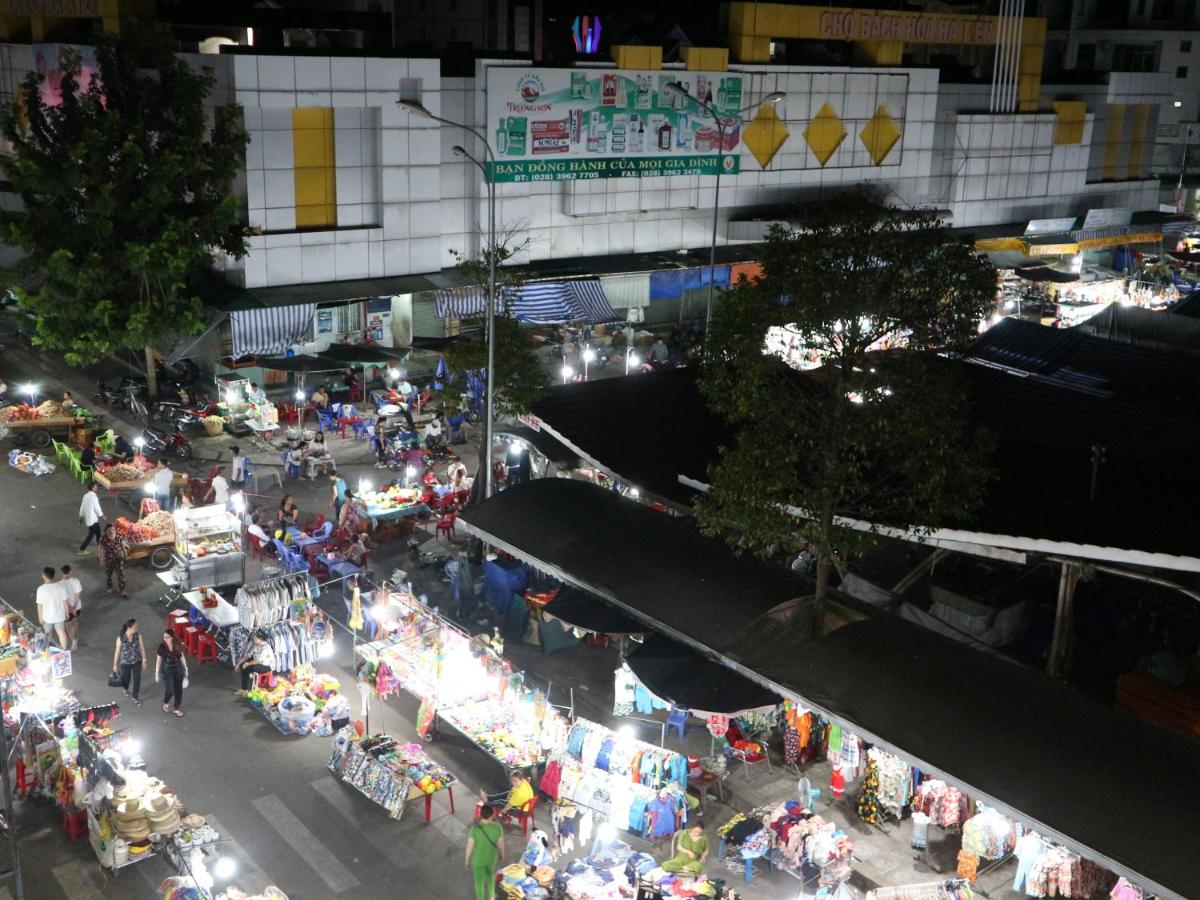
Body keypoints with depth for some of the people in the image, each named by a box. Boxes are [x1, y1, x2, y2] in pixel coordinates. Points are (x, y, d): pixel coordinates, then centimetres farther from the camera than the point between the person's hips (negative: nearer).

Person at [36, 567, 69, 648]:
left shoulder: (41, 589, -21)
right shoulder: (60, 587, -15)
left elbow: (40, 605, -14)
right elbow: (65, 601, -6)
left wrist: (40, 617, -1)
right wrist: (67, 612, 9)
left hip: (47, 617, -1)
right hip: (60, 615, 1)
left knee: (48, 634, 21)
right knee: (61, 632, 17)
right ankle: (64, 650, 28)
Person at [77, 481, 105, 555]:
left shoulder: (86, 496, 2)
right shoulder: (94, 497, -22)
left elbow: (82, 507, 8)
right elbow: (97, 508, -17)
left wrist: (81, 517, 18)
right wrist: (102, 516, -3)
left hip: (87, 517, 9)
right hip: (93, 519, -9)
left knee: (98, 531, 24)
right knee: (91, 534, -1)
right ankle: (82, 550, -1)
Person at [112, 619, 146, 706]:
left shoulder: (138, 635, -14)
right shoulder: (121, 637, -20)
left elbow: (142, 647, -4)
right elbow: (117, 651, -10)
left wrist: (144, 660, -1)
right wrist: (115, 664, -3)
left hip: (137, 661, 1)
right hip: (125, 662, -1)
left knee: (137, 678, 5)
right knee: (126, 678, 18)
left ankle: (135, 697, 26)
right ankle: (125, 688, 55)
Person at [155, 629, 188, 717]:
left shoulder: (177, 645, -8)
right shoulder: (161, 647, -12)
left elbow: (182, 657, 4)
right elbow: (159, 660, -4)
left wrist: (186, 669, 8)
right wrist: (157, 673, -2)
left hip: (178, 669, 2)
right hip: (167, 670, -2)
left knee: (178, 689, 8)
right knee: (169, 690, -9)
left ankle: (177, 709, 25)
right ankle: (165, 703, 24)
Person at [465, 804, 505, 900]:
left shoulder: (474, 829, -33)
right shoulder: (498, 827, -28)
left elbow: (469, 847, -19)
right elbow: (501, 843, -12)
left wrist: (467, 859, 0)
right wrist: (502, 853, 11)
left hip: (477, 859, -1)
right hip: (491, 858, 2)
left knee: (479, 880, 23)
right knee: (490, 874, 34)